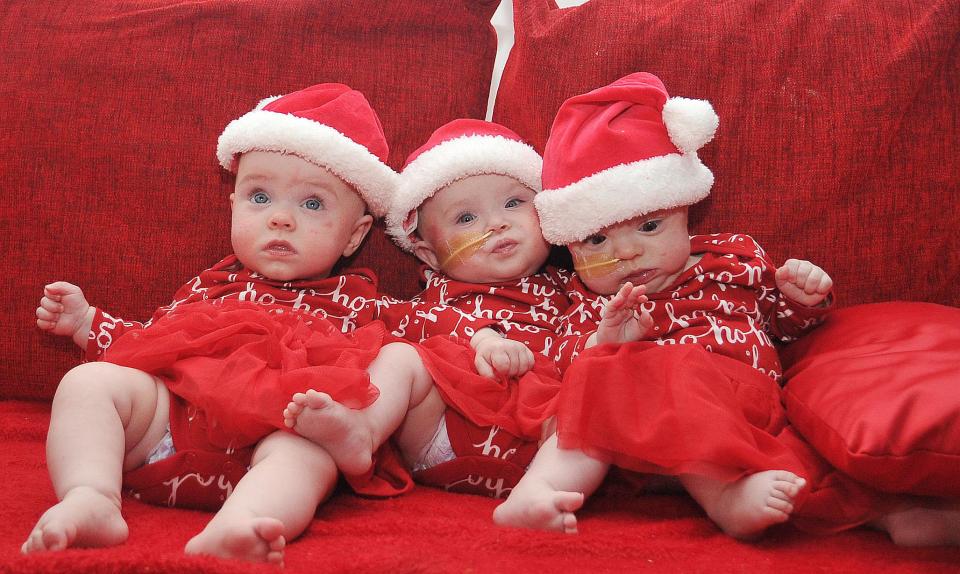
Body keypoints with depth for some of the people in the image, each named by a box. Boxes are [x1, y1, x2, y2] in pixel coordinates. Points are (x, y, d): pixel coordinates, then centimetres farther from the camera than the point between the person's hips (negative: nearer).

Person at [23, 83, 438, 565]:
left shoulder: (352, 301, 25)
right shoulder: (208, 287, 33)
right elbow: (144, 345, 38)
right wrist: (86, 321, 28)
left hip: (279, 432, -4)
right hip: (168, 410, 4)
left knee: (308, 450, -38)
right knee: (89, 381, -17)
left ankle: (233, 527, -67)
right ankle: (90, 501, -39)